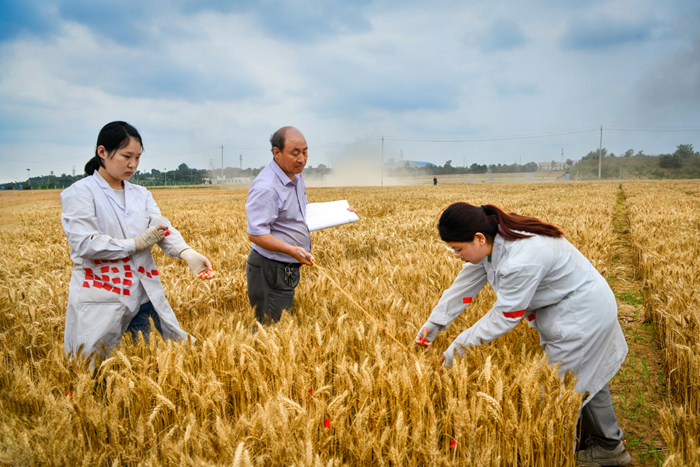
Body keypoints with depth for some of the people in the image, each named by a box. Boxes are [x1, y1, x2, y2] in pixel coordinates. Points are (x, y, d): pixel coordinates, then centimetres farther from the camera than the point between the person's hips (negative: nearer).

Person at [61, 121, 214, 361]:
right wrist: (136, 245, -12)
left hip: (144, 295, 5)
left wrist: (188, 253, -22)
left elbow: (162, 227, -3)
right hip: (101, 299, -5)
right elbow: (85, 244, -16)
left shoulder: (141, 194, 12)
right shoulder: (79, 193, -5)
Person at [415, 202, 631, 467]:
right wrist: (434, 323, -4)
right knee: (590, 375, 22)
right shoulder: (495, 239, -10)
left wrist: (458, 348, -22)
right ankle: (610, 444, 41)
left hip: (582, 314, -10)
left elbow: (504, 317, -29)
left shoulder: (521, 260, -38)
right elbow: (465, 285, -2)